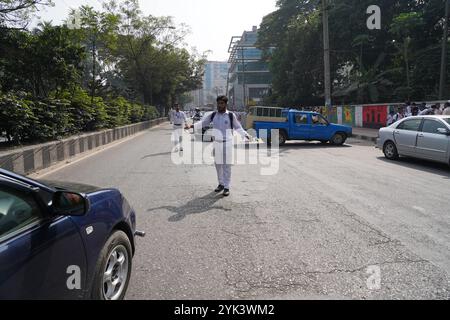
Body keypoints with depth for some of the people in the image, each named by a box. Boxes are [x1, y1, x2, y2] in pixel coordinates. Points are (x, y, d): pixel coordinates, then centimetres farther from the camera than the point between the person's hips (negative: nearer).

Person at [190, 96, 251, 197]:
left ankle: (227, 187, 5)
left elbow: (238, 127, 3)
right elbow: (202, 123, 1)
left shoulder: (231, 115, -5)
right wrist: (192, 126, -14)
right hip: (216, 143, 3)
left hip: (227, 143, -3)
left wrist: (245, 135, -9)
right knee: (218, 165, 12)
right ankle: (221, 184, 26)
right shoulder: (213, 115, 2)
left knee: (226, 165, -1)